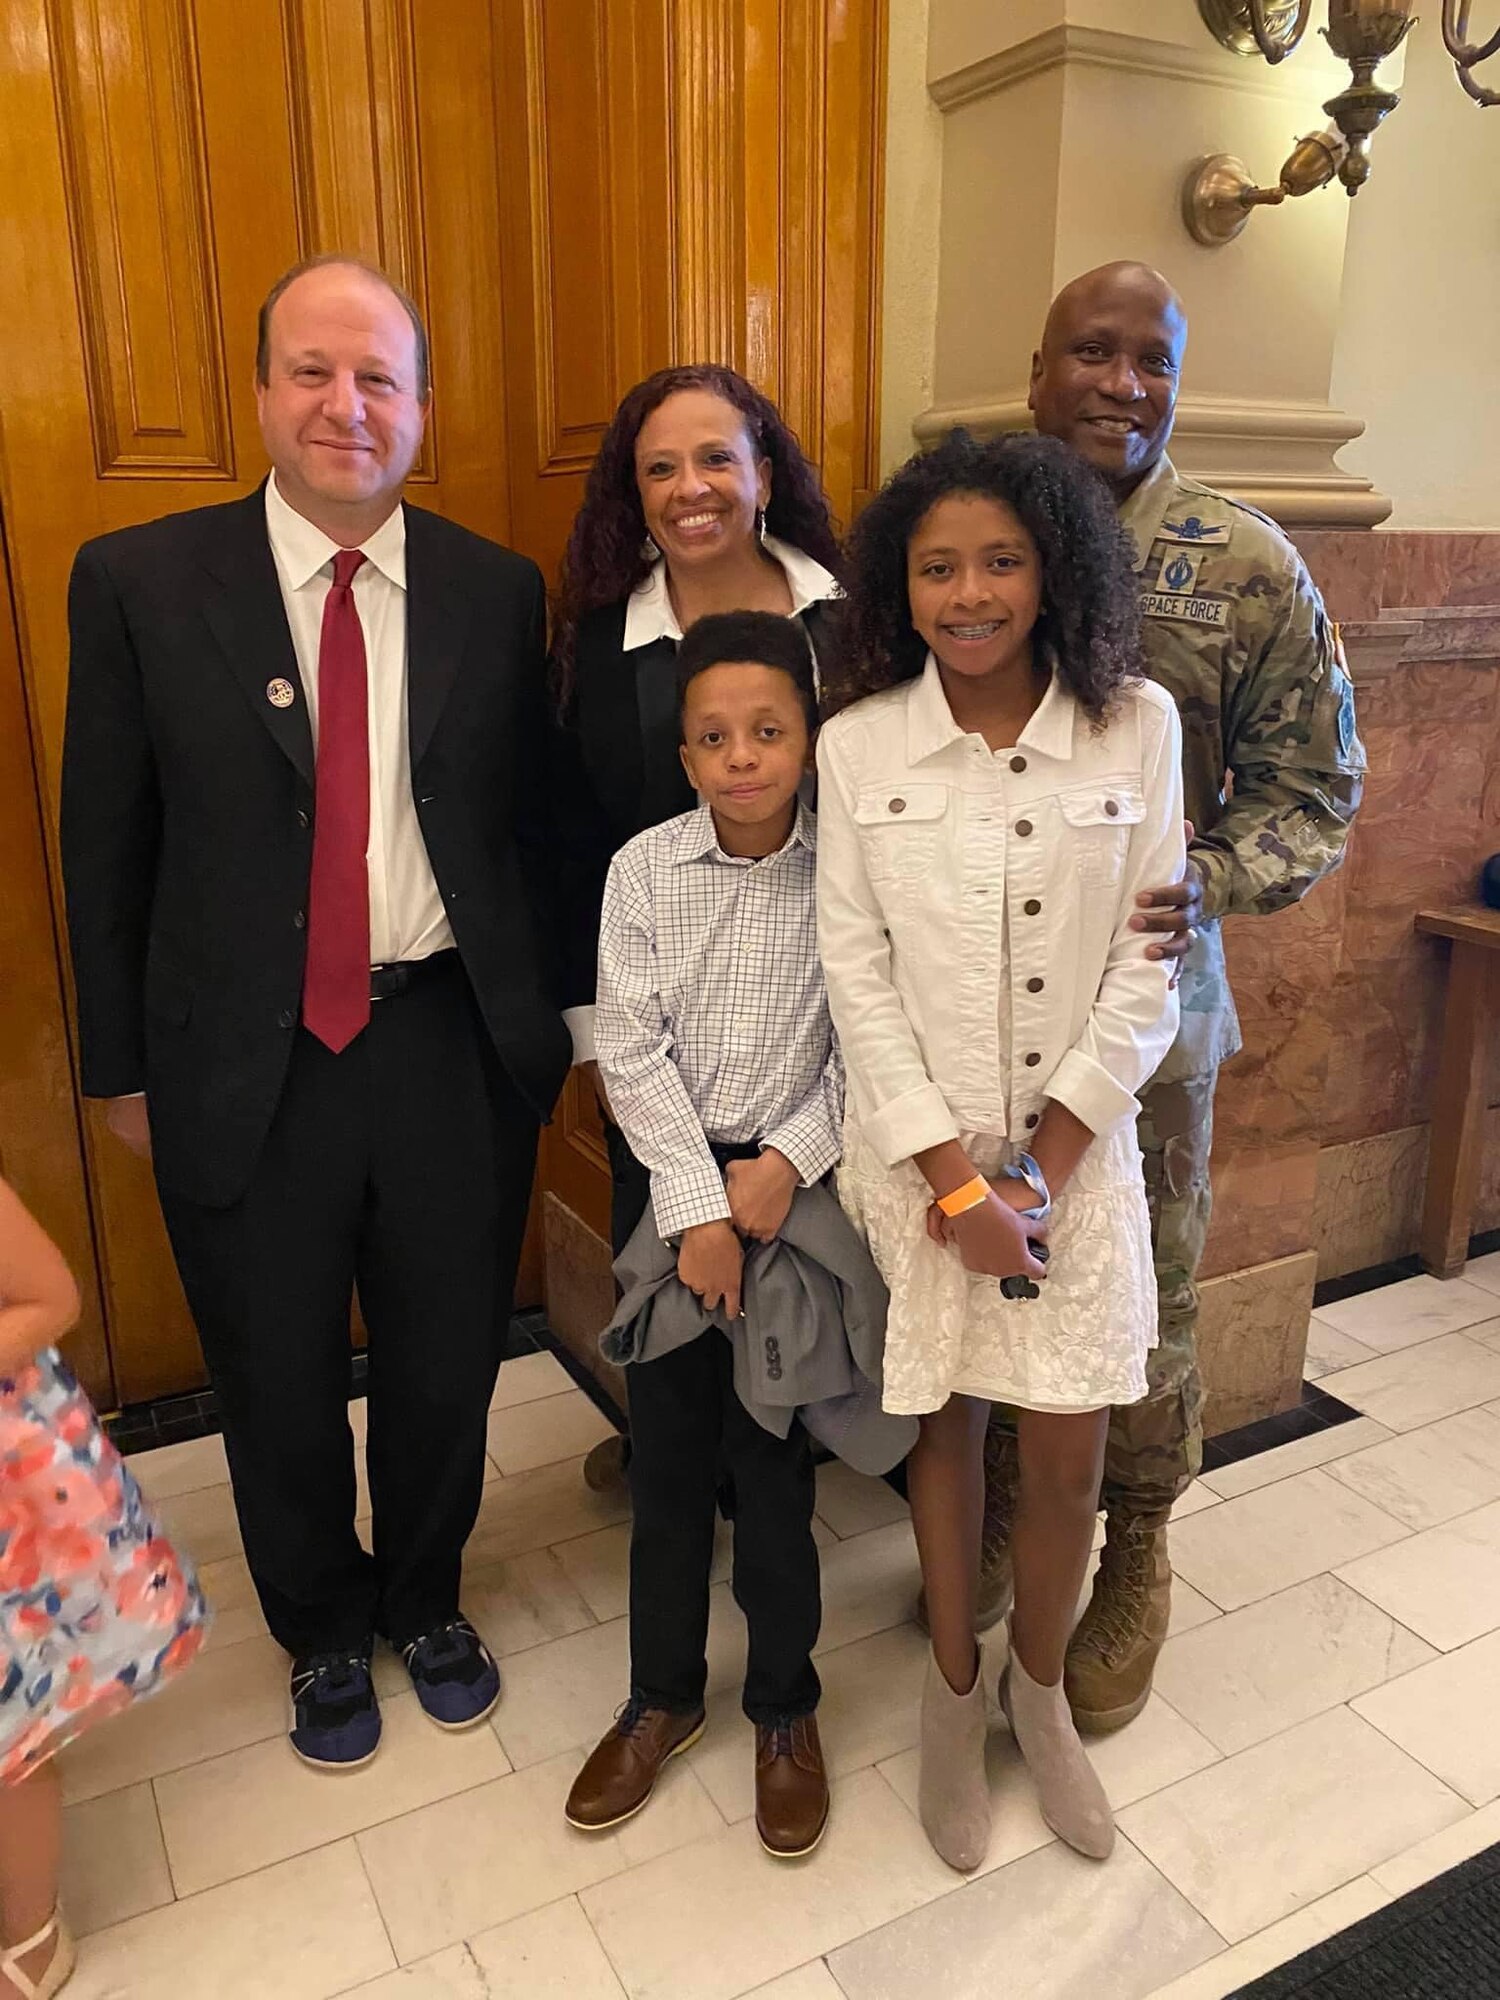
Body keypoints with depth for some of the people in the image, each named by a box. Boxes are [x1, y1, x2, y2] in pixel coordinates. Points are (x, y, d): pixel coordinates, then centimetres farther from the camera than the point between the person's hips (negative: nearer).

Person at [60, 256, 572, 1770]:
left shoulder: (496, 592, 1)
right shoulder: (141, 582, -4)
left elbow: (532, 823, 5)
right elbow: (106, 847, 0)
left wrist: (544, 1020, 4)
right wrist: (122, 1066, 2)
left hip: (450, 1047, 1)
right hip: (244, 1066, -1)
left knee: (446, 1369, 18)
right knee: (276, 1387, 17)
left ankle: (426, 1601, 48)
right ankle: (323, 1632, 46)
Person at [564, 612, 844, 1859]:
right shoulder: (644, 869, -4)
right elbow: (632, 1048, -8)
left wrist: (788, 1162, -17)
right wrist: (697, 1207, -12)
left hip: (793, 1180, -1)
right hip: (669, 1182, 2)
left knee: (773, 1452, 7)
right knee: (666, 1445, 13)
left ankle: (786, 1705, 30)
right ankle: (665, 1692, 34)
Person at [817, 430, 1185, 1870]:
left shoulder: (1137, 727, -5)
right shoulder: (859, 744, -6)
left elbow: (1146, 967, -5)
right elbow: (857, 977, -7)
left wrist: (1043, 1162, -9)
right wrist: (955, 1179, -10)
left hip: (1076, 1148, 1)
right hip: (917, 1149, 0)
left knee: (1070, 1454, 8)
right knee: (944, 1424, 14)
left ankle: (1039, 1685, 37)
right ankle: (953, 1688, 38)